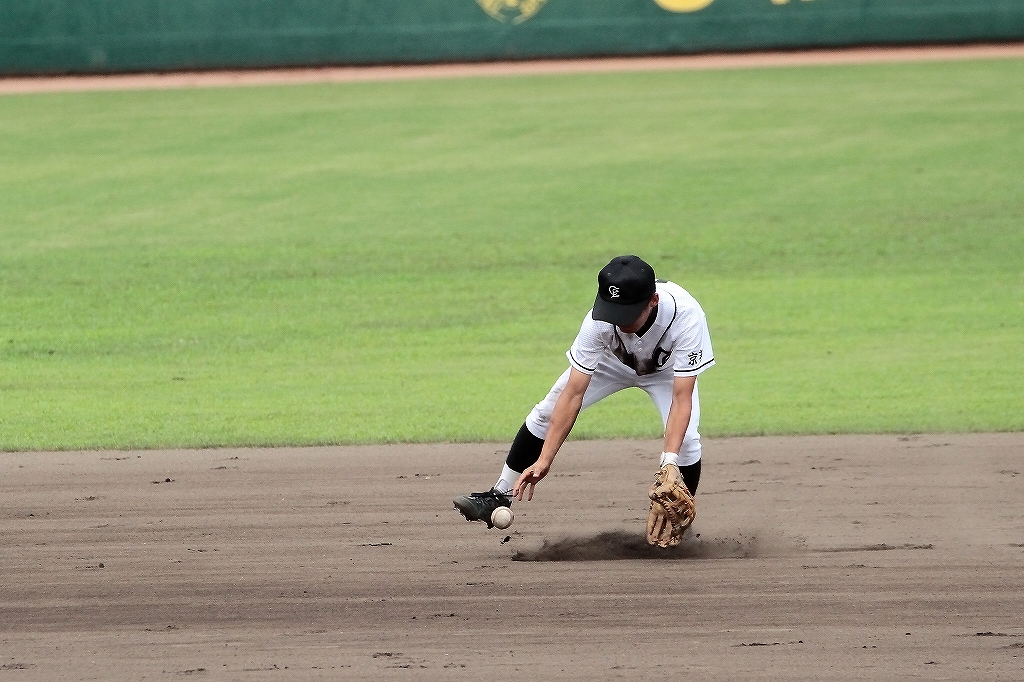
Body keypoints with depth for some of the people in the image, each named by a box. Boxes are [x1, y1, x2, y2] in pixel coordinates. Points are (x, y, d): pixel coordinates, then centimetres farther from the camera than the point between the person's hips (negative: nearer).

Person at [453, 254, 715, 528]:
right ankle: (498, 497, 9)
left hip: (666, 370, -1)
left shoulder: (687, 316, -44)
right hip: (611, 361, 1)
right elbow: (573, 394, -36)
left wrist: (669, 460, -56)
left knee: (685, 440, -21)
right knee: (545, 414, -5)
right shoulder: (599, 321, -39)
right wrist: (544, 460, -40)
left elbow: (682, 399, -44)